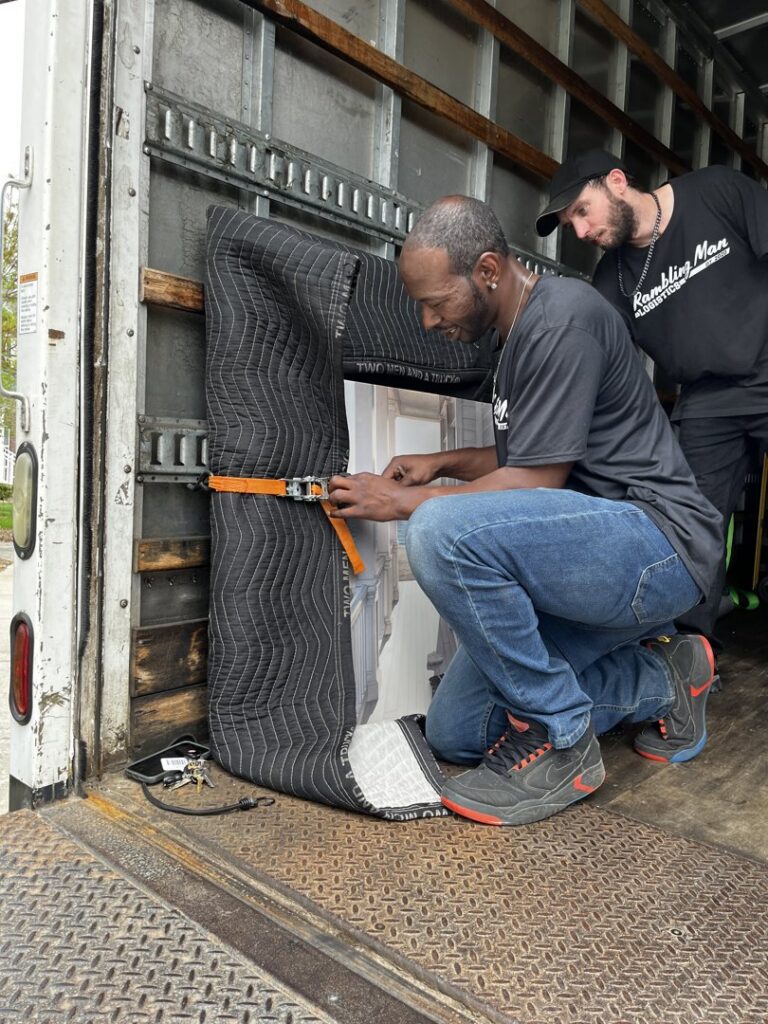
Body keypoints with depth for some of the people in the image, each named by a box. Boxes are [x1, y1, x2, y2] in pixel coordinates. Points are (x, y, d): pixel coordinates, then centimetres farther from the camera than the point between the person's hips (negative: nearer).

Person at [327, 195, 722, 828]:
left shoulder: (563, 317, -16)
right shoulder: (520, 334, 16)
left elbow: (538, 480, -19)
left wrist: (404, 503, -11)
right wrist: (441, 464, 11)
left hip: (659, 542, -10)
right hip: (593, 555, 10)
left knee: (442, 530, -34)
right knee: (454, 734, 6)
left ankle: (559, 736, -13)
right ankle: (660, 683, 15)